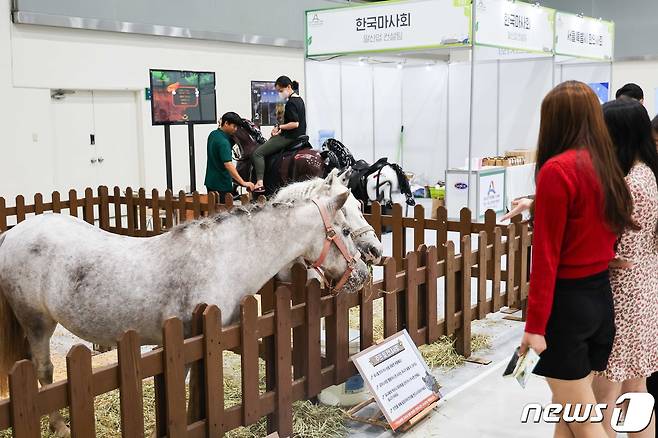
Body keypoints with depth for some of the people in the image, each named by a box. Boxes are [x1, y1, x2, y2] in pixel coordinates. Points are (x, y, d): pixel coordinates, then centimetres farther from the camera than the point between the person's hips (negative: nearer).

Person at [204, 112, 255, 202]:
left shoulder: (213, 134, 7)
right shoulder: (223, 142, -22)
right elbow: (228, 164, -31)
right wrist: (243, 183, -36)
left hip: (210, 182, 10)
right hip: (221, 184, -9)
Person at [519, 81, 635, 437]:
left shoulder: (557, 170, -16)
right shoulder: (608, 167, 6)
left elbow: (546, 255, -17)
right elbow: (601, 232, 11)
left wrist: (535, 323, -13)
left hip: (566, 300, -8)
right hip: (601, 296, 8)